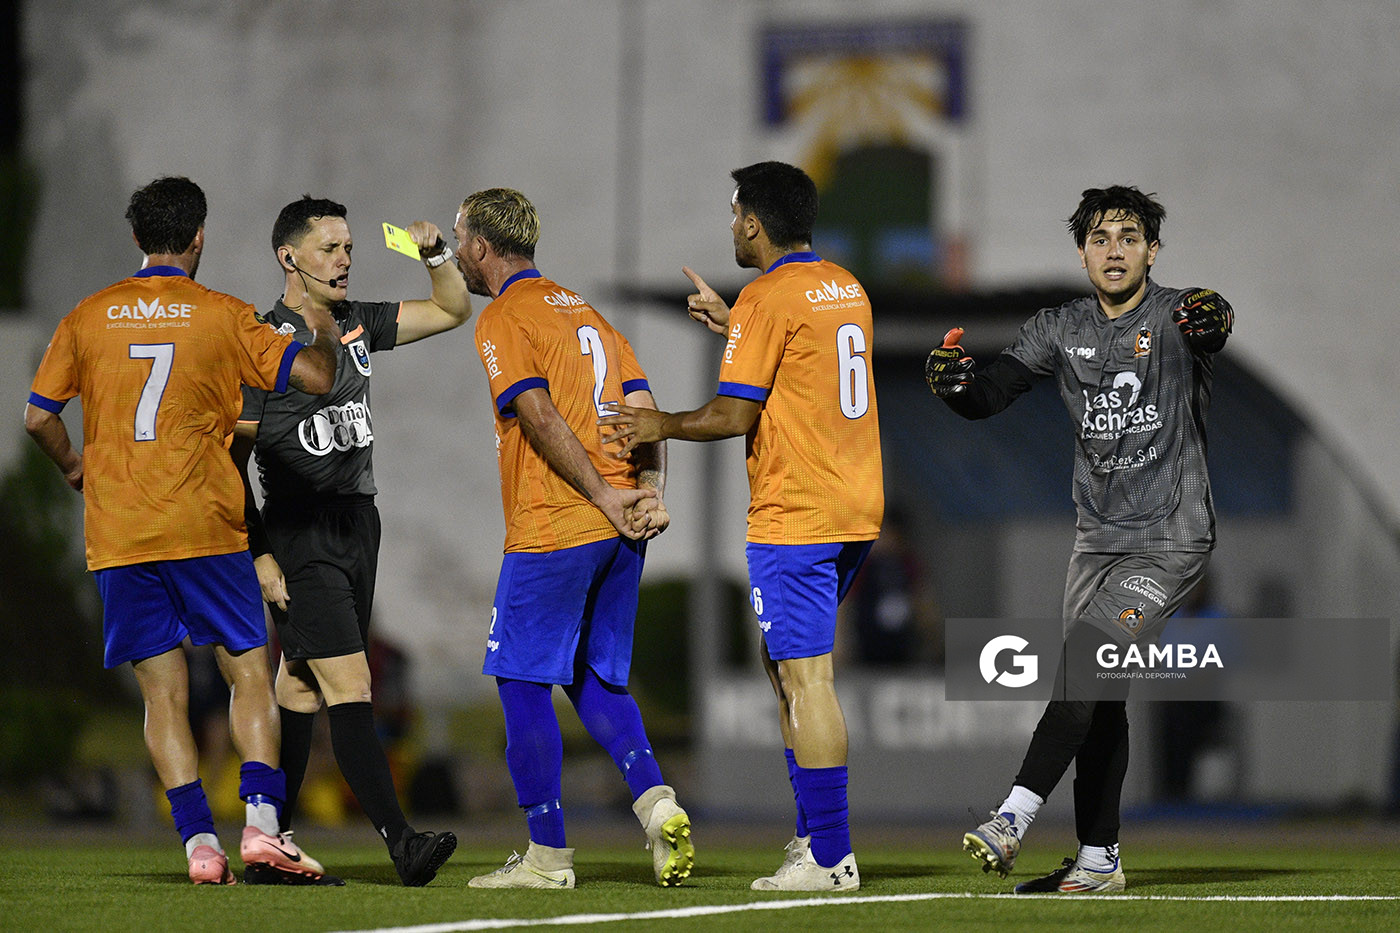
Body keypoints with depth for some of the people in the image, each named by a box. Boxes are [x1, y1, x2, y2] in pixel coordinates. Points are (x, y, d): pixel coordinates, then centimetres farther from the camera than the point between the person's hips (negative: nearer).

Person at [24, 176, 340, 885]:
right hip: (205, 527, -2)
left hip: (116, 535, 2)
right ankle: (261, 821, -13)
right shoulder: (222, 315, -1)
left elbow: (38, 416, 6)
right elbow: (313, 378, -5)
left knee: (163, 693, 4)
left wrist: (74, 467, 24)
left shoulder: (88, 317, 6)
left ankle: (199, 841, -4)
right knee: (250, 675, 4)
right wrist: (324, 338, 17)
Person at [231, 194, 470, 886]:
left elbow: (452, 310, 21)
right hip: (299, 536, -7)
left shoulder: (356, 325, 12)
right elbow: (233, 457, -8)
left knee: (302, 690, 9)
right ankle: (400, 843, -21)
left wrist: (435, 254, 0)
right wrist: (259, 555, -12)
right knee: (350, 686, -14)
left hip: (357, 524, 7)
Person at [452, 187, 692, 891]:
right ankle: (656, 801, -5)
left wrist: (602, 494, -14)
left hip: (551, 531, -8)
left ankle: (547, 854, 0)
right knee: (594, 677, 16)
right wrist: (648, 494, 0)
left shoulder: (503, 320, -5)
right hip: (619, 538, 8)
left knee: (522, 681, 1)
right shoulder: (585, 312, 20)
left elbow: (542, 418, -16)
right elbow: (643, 406, 11)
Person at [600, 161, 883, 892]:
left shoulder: (767, 299, -12)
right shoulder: (846, 289, 14)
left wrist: (663, 427, 2)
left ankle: (828, 857, -10)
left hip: (794, 516, -9)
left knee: (805, 676, -8)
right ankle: (814, 830, 16)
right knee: (785, 663, 18)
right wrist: (731, 325, 30)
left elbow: (733, 414, -14)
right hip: (855, 509, 9)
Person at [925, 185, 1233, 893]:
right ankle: (1099, 862, 15)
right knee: (1099, 699, 8)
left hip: (1172, 539, -6)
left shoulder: (1176, 317, -10)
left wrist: (1209, 323, -58)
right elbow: (990, 396, -3)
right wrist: (955, 384, -26)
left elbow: (1214, 328, -33)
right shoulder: (1061, 329, 4)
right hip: (1098, 537, 6)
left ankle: (1014, 818, -24)